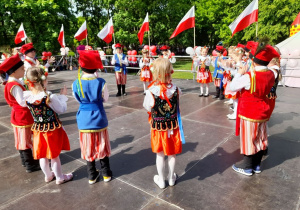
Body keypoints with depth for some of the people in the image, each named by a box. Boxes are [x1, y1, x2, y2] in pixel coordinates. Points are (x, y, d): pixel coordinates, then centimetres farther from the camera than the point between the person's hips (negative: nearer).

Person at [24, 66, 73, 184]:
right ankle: (60, 177, 31)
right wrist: (63, 96, -2)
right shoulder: (50, 97, -27)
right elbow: (62, 109, -15)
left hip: (38, 129, 5)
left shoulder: (27, 96, -12)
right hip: (52, 130, -5)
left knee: (42, 155, 22)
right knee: (54, 155, 13)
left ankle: (48, 175, 42)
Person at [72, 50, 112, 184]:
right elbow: (105, 99, -2)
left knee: (88, 148, 15)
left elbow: (77, 99, 4)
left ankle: (92, 176, 29)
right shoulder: (101, 82, -16)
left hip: (84, 120, 1)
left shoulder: (76, 84, -11)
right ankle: (106, 174, 29)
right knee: (102, 146, 15)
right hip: (99, 119, -1)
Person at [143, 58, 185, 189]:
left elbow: (147, 108, -10)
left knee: (160, 154, 17)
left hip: (158, 128, -2)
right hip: (173, 126, 2)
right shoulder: (175, 89, -15)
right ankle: (171, 178, 40)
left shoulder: (151, 91, -24)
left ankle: (161, 181, 34)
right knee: (172, 153, 20)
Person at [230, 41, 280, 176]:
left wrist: (239, 74, -4)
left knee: (249, 138, 6)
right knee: (260, 138, 17)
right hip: (263, 111, 7)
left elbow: (232, 87, -15)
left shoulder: (248, 77, -24)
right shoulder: (271, 74, -4)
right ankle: (256, 165, 33)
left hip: (249, 113, -6)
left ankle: (247, 167, 22)